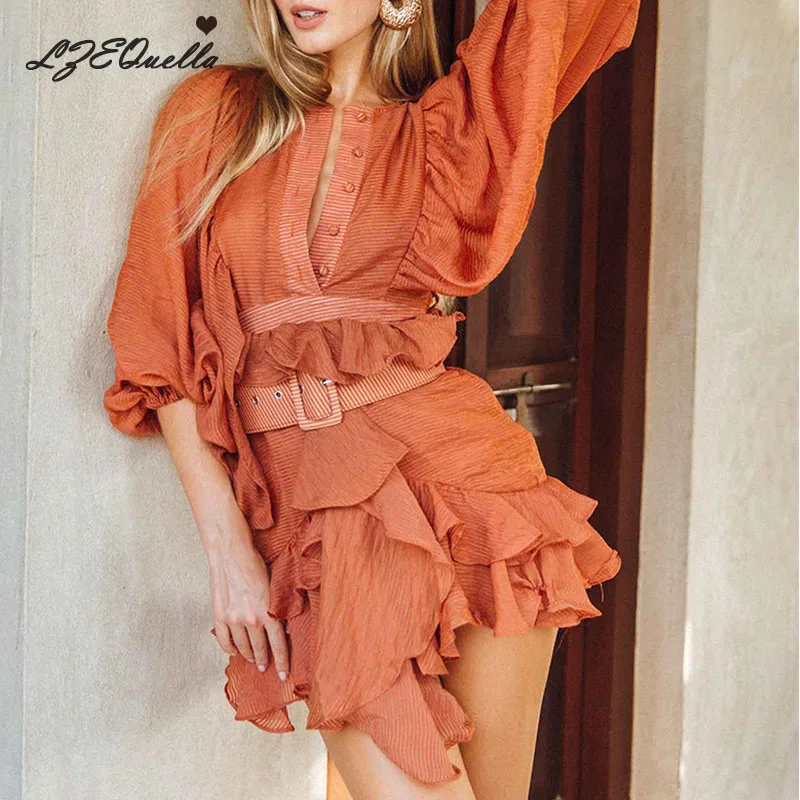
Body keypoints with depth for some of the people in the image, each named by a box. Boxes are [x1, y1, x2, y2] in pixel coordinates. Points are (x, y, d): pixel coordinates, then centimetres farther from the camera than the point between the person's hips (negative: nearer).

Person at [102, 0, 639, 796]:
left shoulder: (447, 126, 9)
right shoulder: (211, 112, 8)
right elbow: (157, 336, 4)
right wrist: (225, 541, -3)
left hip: (456, 470, 1)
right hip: (302, 511, -1)